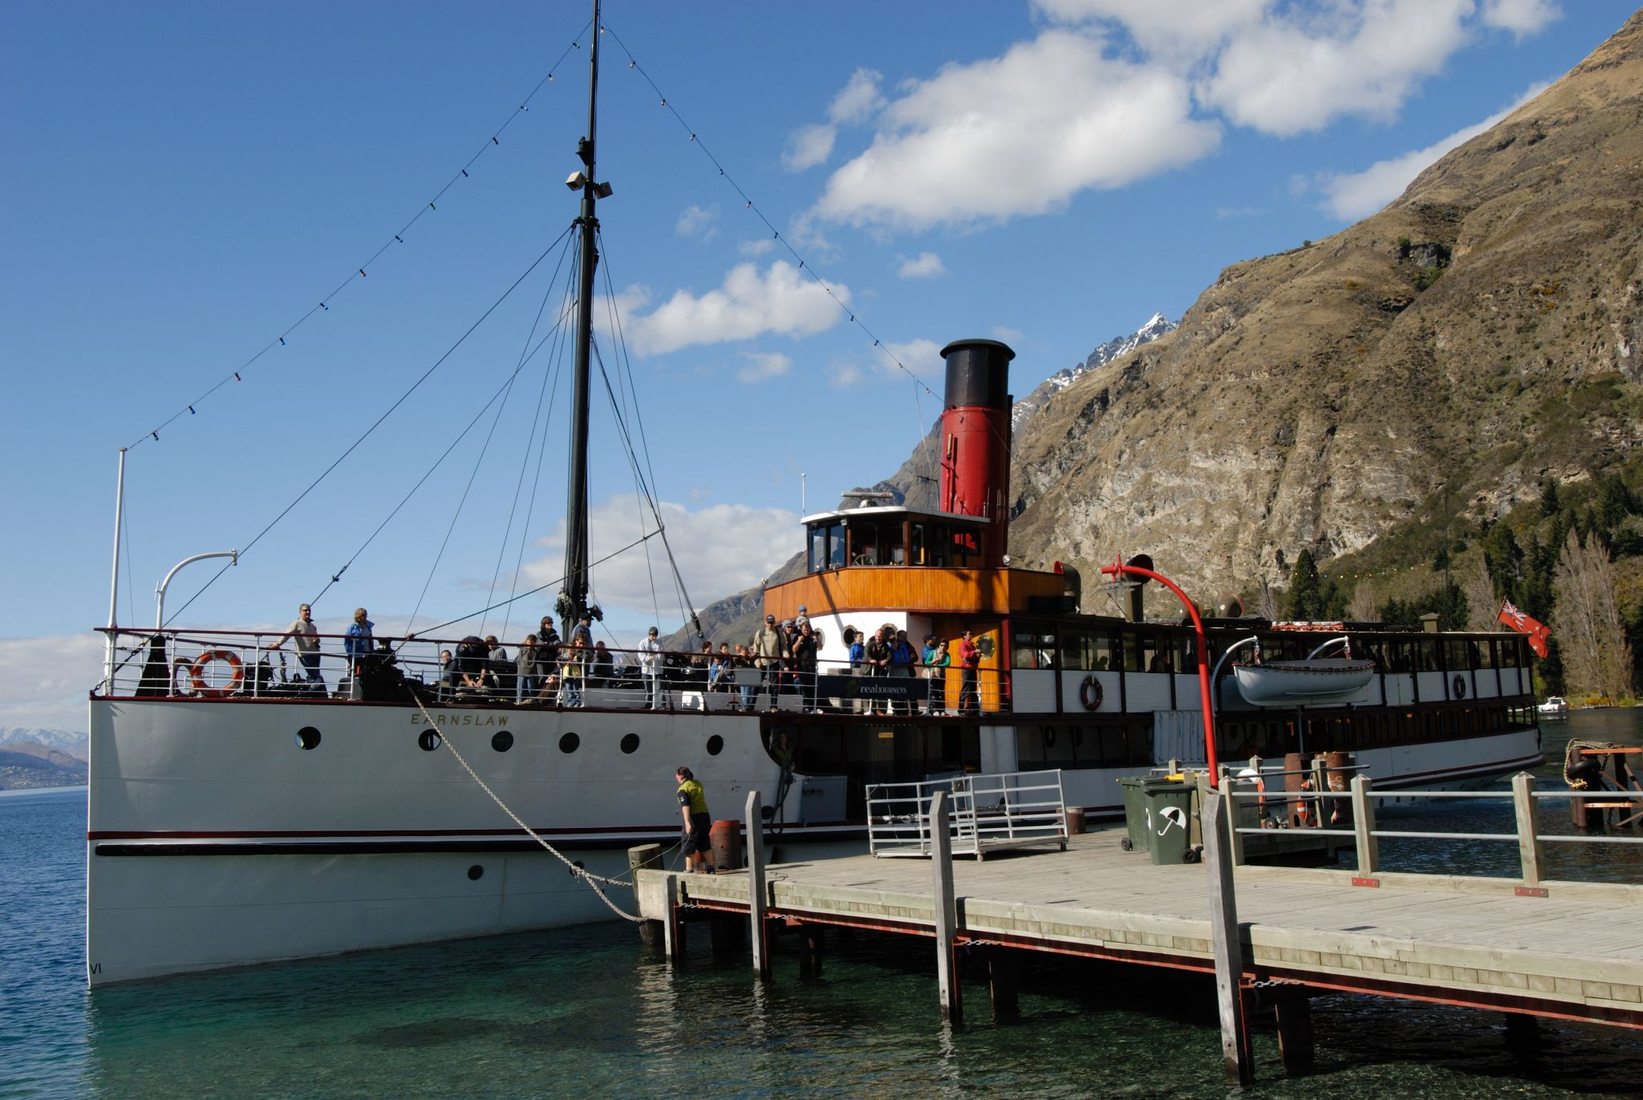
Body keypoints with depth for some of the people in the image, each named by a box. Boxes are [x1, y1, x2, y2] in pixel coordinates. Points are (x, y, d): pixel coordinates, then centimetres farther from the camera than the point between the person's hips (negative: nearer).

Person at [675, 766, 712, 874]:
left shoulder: (683, 789, -11)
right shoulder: (698, 784, 12)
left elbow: (685, 806, -23)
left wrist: (687, 822, -30)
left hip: (694, 817, -7)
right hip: (705, 815, 7)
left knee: (689, 844, 2)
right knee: (705, 844, 13)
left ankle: (689, 868, 2)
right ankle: (710, 867, 14)